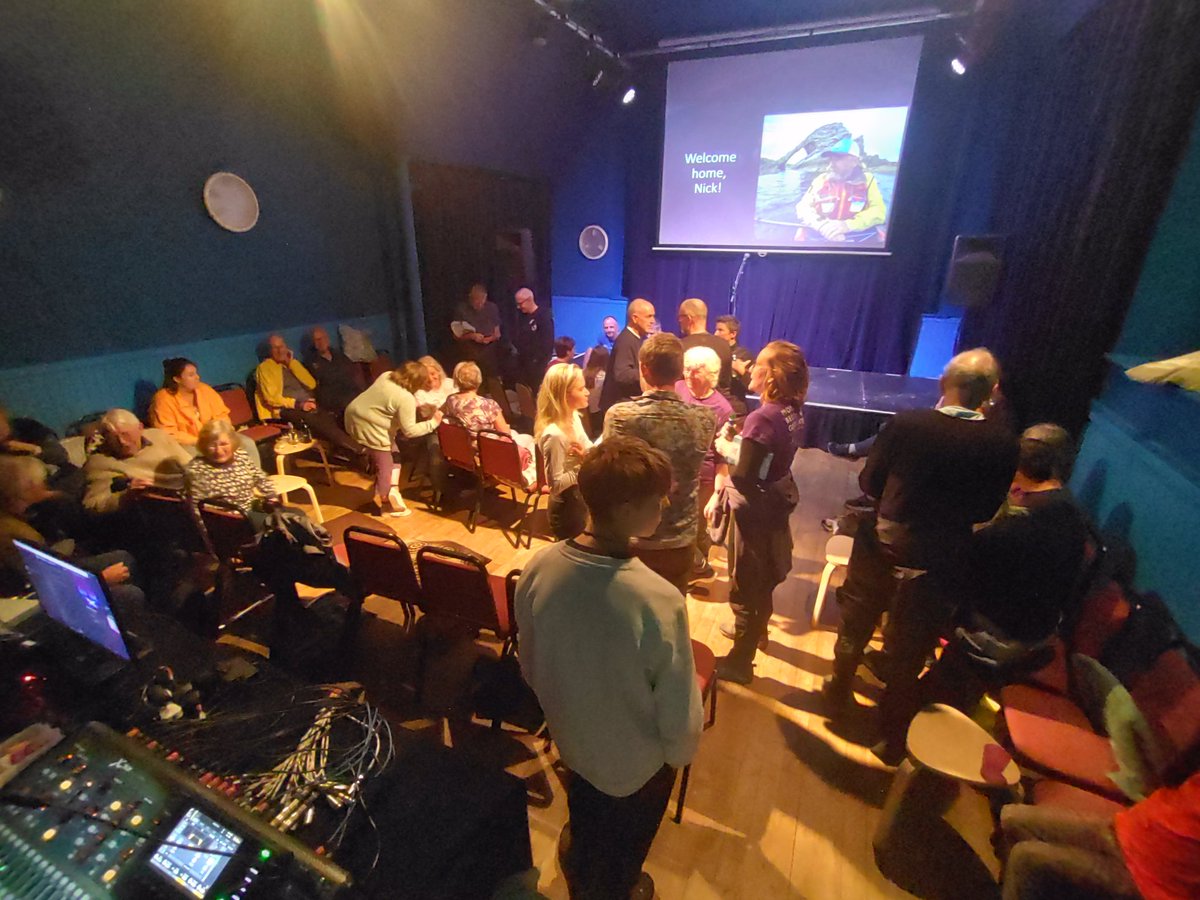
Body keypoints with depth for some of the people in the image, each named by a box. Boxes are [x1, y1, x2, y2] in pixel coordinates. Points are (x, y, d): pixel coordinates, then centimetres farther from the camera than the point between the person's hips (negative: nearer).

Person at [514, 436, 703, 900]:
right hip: (636, 761, -4)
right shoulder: (658, 600, -39)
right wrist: (680, 754, -1)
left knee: (585, 823, 38)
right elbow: (679, 713, -24)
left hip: (571, 738, 4)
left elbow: (529, 663, -6)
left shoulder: (539, 568, -23)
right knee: (621, 849, 31)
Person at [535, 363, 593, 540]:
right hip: (567, 508, -8)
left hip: (582, 499, 8)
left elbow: (588, 449, 10)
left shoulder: (573, 416, -3)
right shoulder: (554, 434, -29)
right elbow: (556, 483, -25)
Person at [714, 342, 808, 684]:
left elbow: (743, 478, -28)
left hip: (754, 510, -9)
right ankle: (755, 631, 51)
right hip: (775, 503, 9)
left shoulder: (762, 418, -28)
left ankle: (740, 661, 26)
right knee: (762, 579, 28)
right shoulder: (794, 412, -2)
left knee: (744, 586, 9)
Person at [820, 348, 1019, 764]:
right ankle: (892, 737, 33)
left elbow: (869, 482, -8)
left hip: (881, 549, -1)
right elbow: (986, 511, -1)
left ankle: (839, 692, 44)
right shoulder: (1003, 445, -12)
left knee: (855, 629, 23)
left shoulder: (906, 423, -17)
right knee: (908, 655, 18)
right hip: (941, 565, 1)